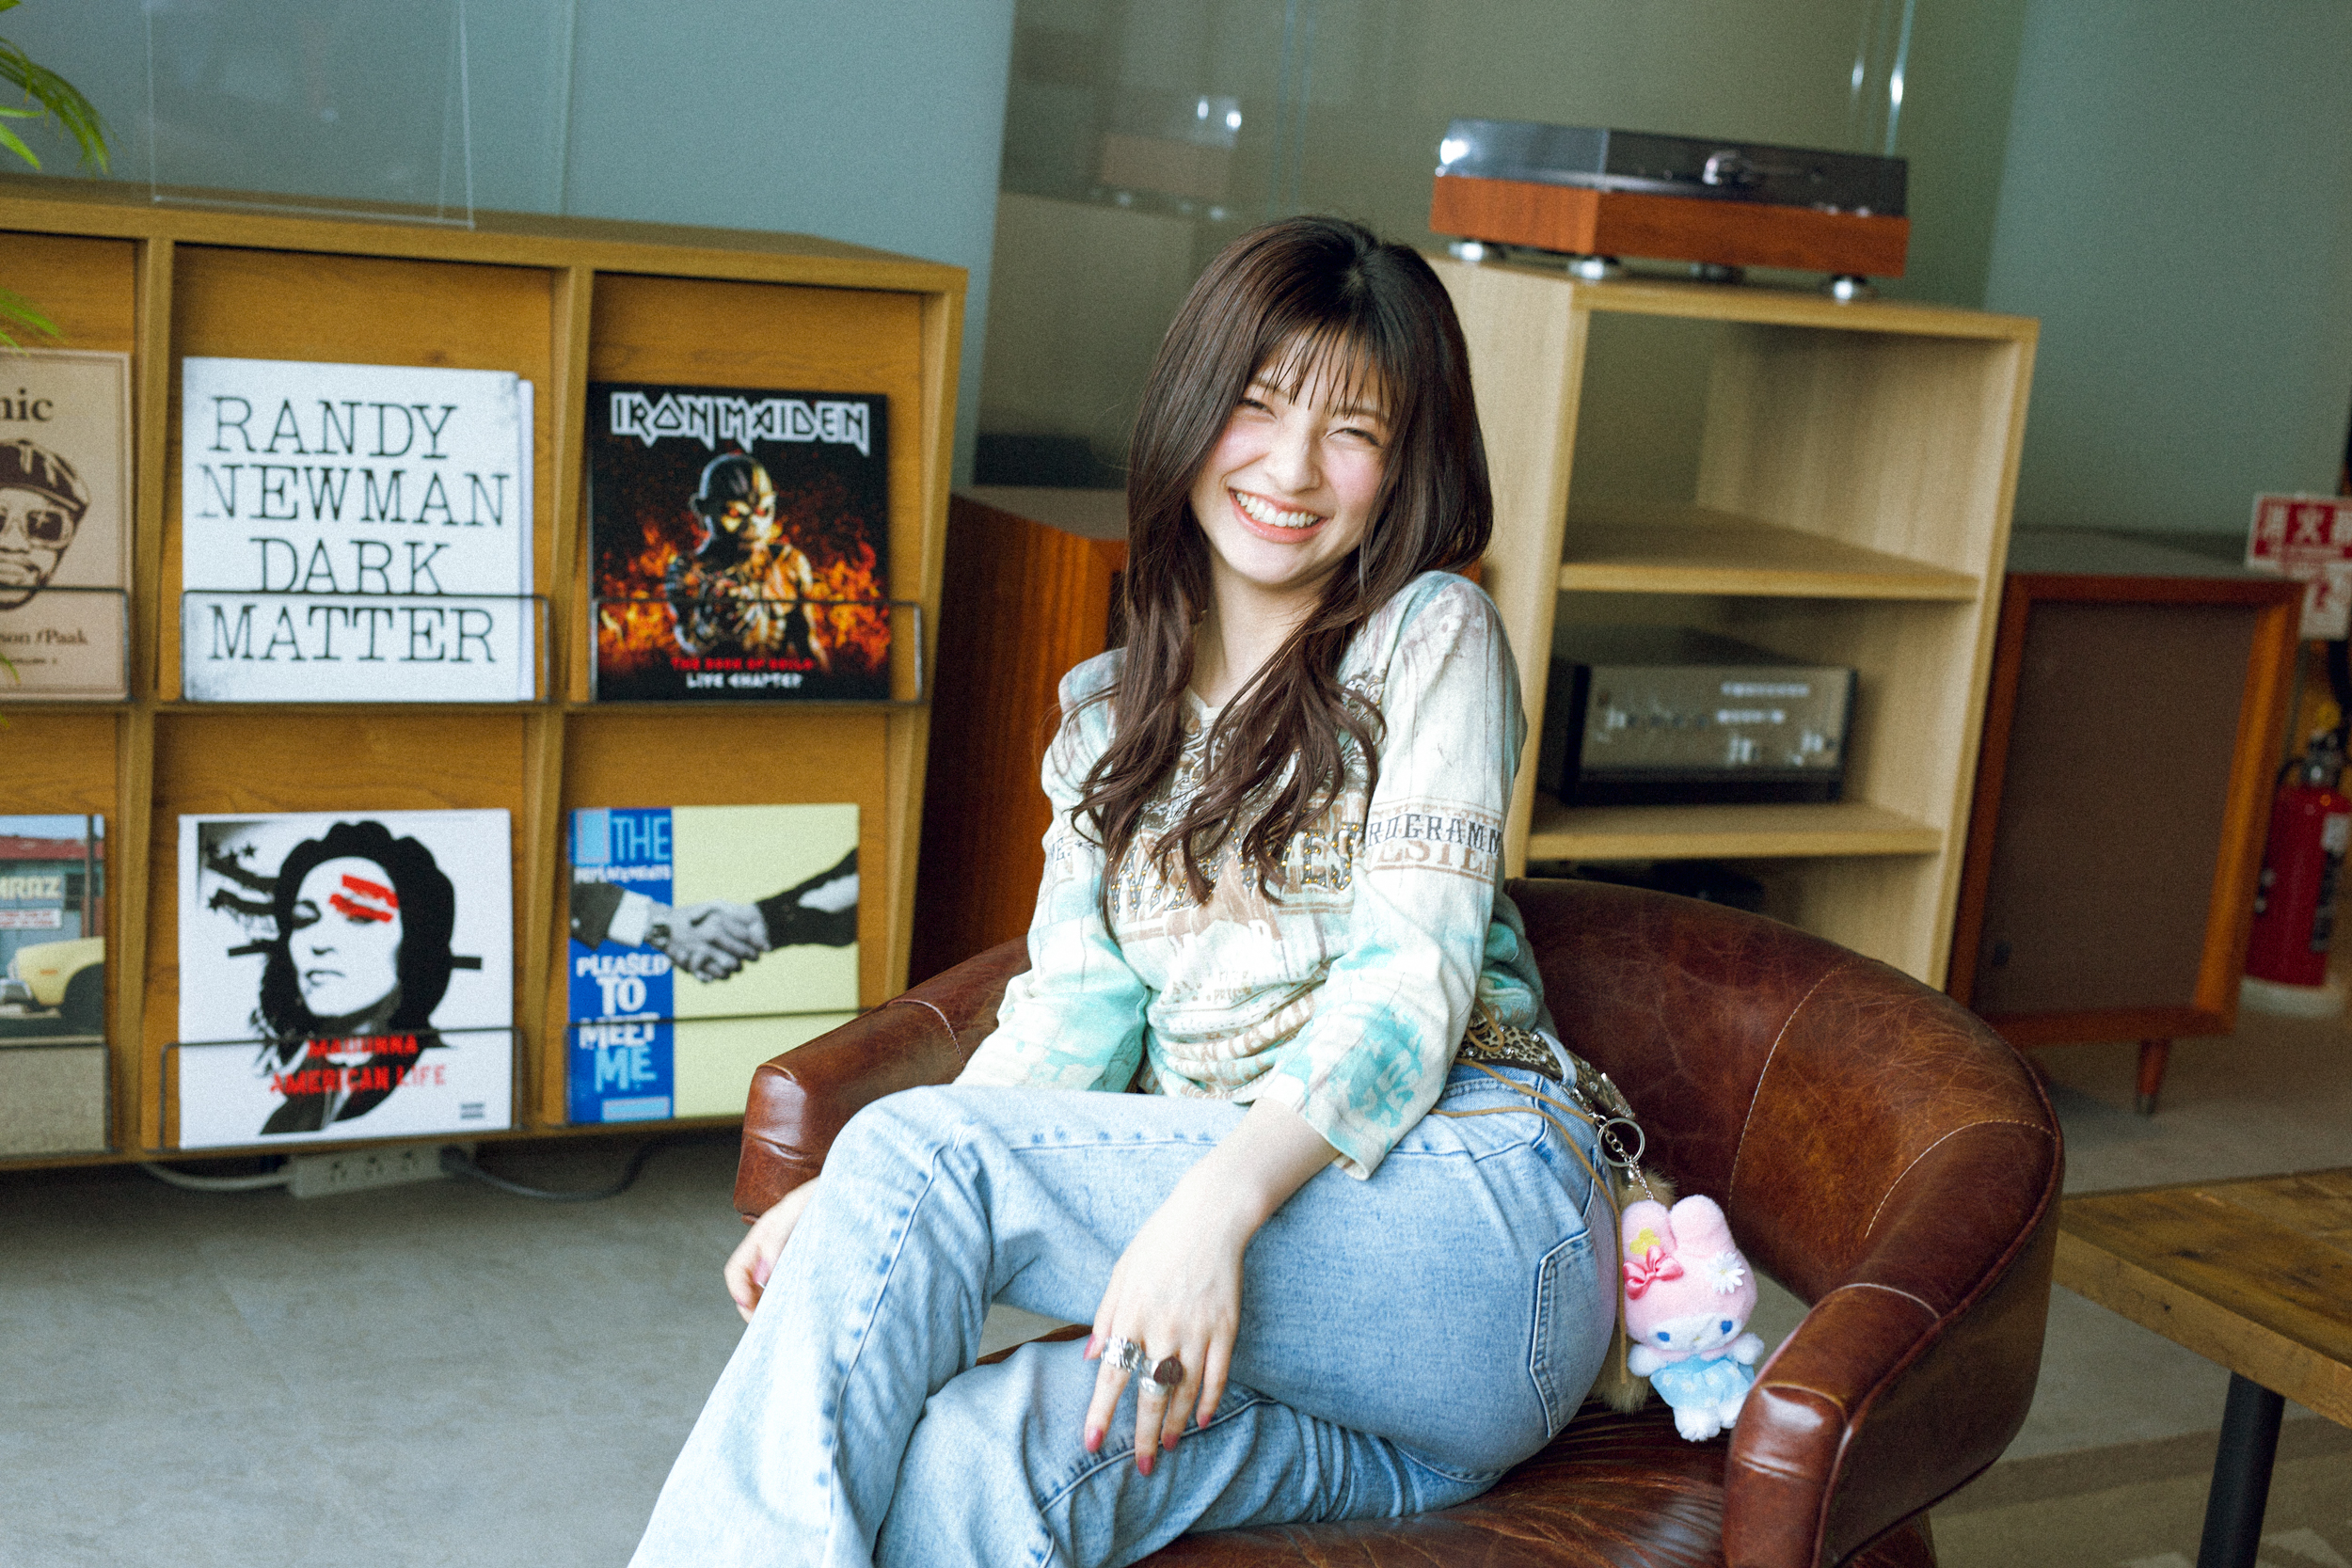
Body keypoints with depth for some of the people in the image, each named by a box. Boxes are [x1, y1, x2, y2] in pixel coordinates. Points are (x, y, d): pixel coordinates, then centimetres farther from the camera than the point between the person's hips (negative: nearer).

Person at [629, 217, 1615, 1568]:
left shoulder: (1433, 635, 4)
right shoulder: (1110, 717, 20)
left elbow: (1412, 980, -9)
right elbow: (1069, 1026, 9)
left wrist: (1222, 1201, -27)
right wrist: (854, 1202, -10)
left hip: (1475, 1218, -4)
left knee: (923, 1152, -24)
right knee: (966, 1458, -31)